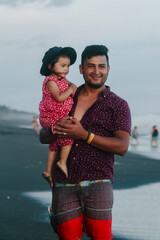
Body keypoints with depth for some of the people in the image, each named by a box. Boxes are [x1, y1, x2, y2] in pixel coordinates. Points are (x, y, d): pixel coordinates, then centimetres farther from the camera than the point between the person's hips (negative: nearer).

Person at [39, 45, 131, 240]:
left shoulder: (118, 105, 6)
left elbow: (122, 147, -7)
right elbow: (43, 137, 17)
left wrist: (84, 135, -14)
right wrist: (57, 130, -8)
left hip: (97, 182, -3)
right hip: (64, 184, 3)